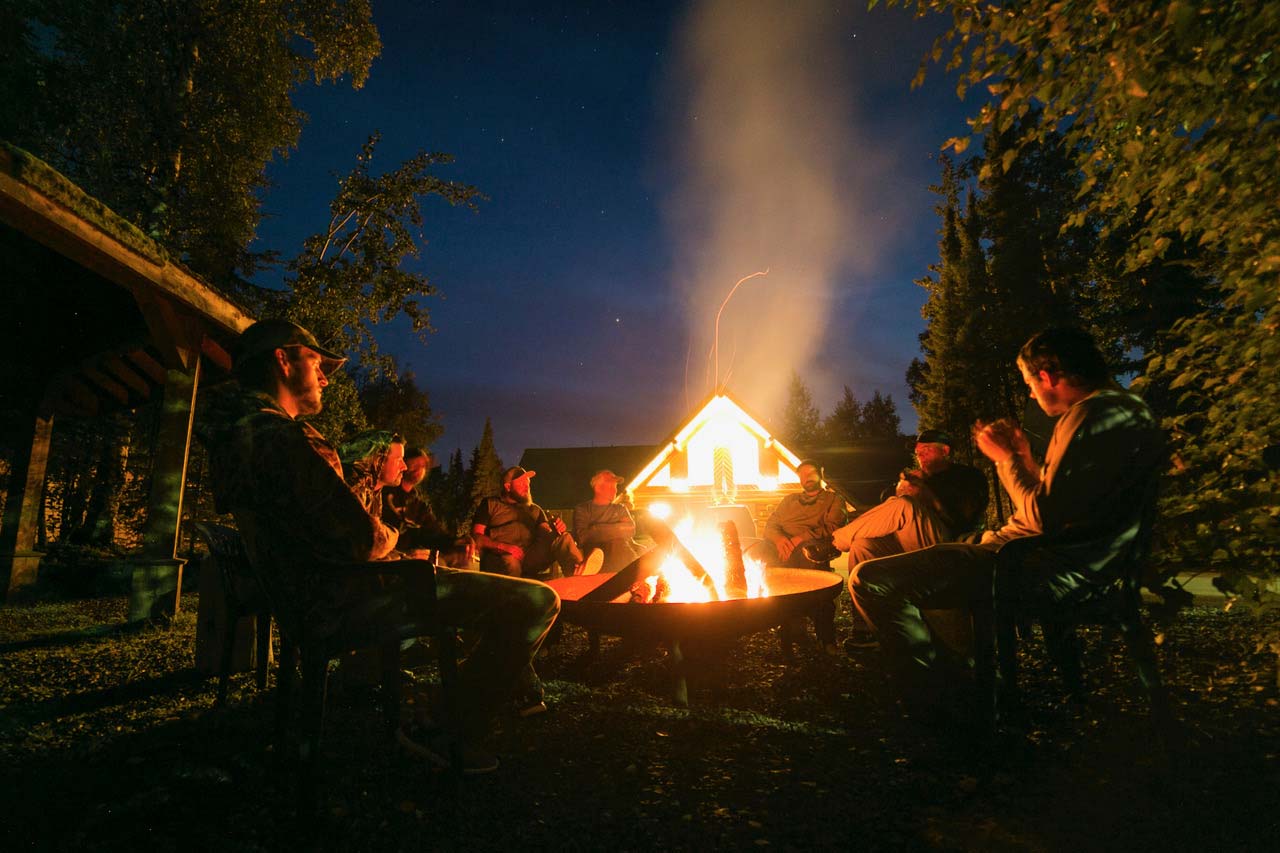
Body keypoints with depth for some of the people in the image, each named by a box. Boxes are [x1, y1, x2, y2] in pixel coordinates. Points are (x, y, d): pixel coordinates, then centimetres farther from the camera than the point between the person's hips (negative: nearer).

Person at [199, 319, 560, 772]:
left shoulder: (238, 431, 13)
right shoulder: (275, 434, -21)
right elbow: (359, 540, -25)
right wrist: (388, 535, -2)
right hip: (343, 599, -12)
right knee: (535, 600, -15)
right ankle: (456, 738, 2)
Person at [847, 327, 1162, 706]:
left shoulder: (1093, 415, -18)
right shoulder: (1122, 408, 17)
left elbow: (1045, 517, -23)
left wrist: (1005, 458, -10)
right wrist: (1025, 459, 17)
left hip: (1048, 571, -12)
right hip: (1060, 559, 12)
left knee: (869, 580, -20)